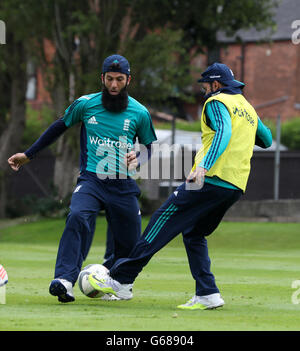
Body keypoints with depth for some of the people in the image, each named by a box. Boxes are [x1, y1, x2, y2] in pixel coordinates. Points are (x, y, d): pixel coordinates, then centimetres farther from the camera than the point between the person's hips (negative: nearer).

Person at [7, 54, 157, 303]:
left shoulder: (139, 113, 4)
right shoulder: (85, 104, 4)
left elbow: (149, 145, 16)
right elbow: (60, 127, 18)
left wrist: (137, 158, -8)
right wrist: (28, 155, 21)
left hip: (123, 186, 2)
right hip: (91, 180, -2)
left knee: (130, 246, 1)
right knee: (78, 217, -32)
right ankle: (64, 280, -40)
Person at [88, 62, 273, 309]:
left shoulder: (217, 102, 0)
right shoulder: (248, 109, 23)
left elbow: (223, 132, -20)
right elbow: (267, 140, 34)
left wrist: (204, 166, -31)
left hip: (212, 178, -8)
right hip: (236, 187, 8)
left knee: (163, 222, -6)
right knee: (193, 234, 17)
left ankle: (121, 280, -10)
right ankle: (207, 295, 2)